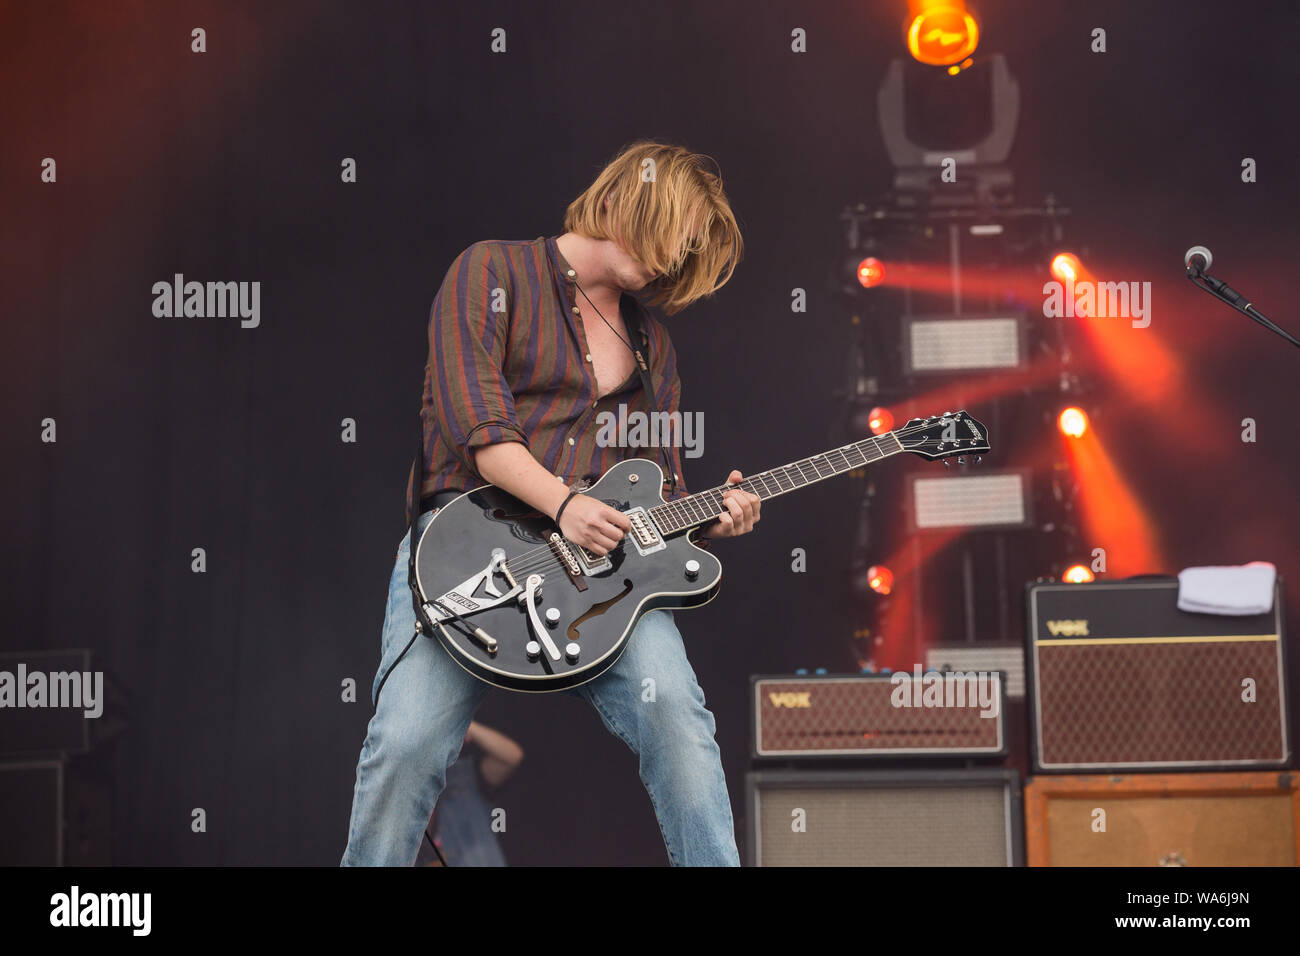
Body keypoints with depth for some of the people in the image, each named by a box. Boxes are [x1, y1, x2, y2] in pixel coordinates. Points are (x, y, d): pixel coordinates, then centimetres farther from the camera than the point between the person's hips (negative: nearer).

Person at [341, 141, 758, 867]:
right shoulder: (495, 271, 8)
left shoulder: (653, 345, 26)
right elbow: (473, 421, -6)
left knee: (673, 706, -24)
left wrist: (709, 517, 2)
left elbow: (660, 488, 25)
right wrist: (562, 504, -18)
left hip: (600, 558, 4)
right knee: (409, 741, -22)